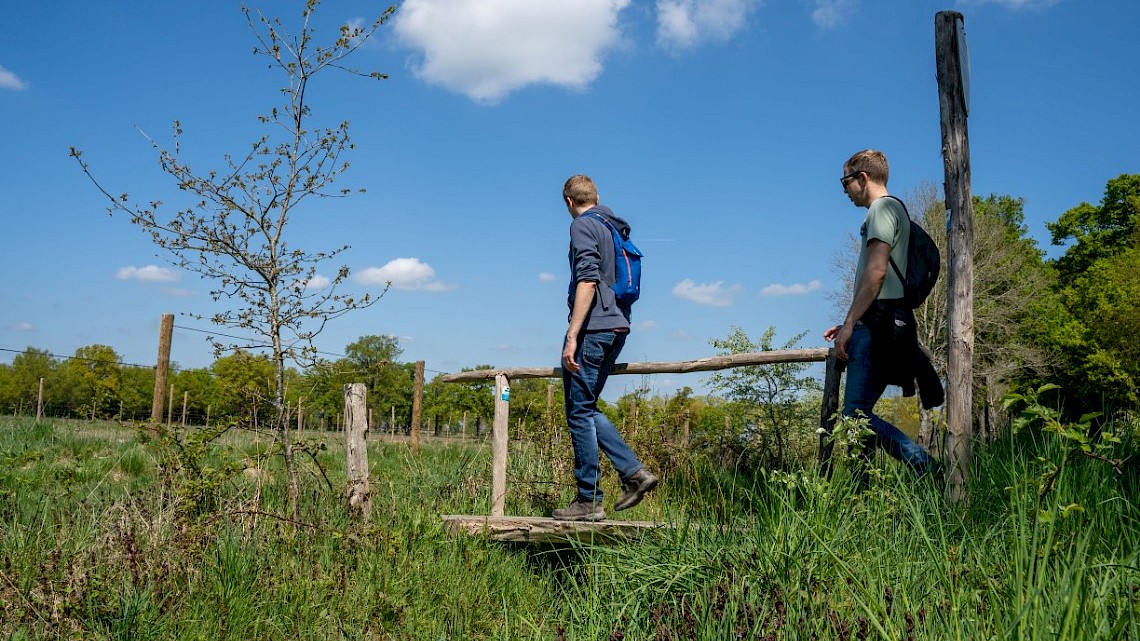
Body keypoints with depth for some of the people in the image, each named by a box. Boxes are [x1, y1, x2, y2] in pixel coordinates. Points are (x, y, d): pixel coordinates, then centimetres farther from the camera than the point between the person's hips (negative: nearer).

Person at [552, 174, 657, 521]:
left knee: (579, 412, -3)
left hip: (593, 327, -9)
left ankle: (589, 501, 0)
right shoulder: (615, 227, 21)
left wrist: (572, 336, -21)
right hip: (618, 326, 9)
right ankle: (634, 471, 8)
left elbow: (587, 280, -18)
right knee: (586, 409, 16)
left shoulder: (583, 225, -5)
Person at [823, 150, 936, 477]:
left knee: (855, 413, -15)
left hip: (878, 326, -10)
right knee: (858, 413, 6)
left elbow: (876, 271, -16)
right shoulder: (892, 210, 27)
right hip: (885, 327, 10)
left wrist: (849, 323, -17)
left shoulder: (882, 208, -3)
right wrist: (851, 326, 24)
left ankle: (926, 467, -19)